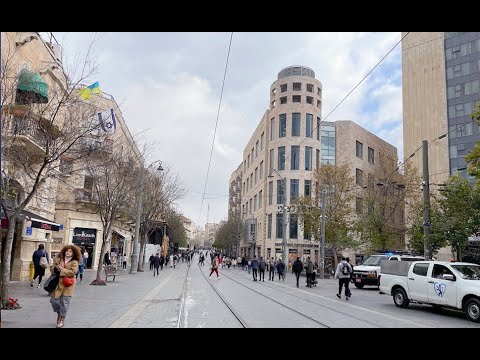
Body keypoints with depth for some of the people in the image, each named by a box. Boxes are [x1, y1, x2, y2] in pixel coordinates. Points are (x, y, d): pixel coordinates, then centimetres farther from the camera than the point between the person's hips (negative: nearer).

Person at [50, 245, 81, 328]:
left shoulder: (74, 262, -6)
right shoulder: (58, 259, 8)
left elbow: (72, 272, -17)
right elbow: (52, 269, 13)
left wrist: (61, 269, -18)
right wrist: (55, 268, -10)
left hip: (67, 285, -4)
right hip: (57, 283, 4)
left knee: (64, 302, 1)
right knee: (54, 300, 7)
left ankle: (62, 320, 17)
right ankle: (59, 314, 35)